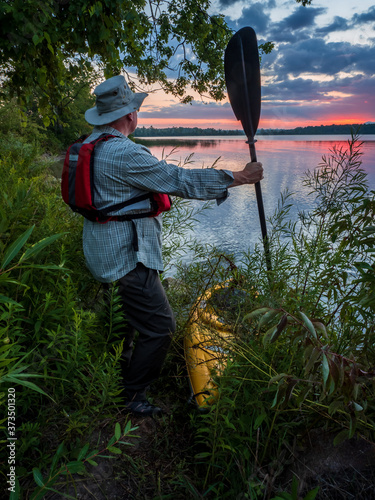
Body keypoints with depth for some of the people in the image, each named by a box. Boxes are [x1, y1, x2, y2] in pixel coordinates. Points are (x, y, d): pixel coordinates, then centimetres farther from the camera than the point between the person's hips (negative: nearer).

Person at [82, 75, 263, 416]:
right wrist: (241, 177, -14)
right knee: (159, 327, 0)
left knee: (130, 314, 28)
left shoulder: (89, 145, 9)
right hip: (126, 258, -11)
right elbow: (182, 180, -22)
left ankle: (116, 375, 47)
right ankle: (130, 396, 15)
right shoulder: (125, 154, -23)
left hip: (103, 255, 11)